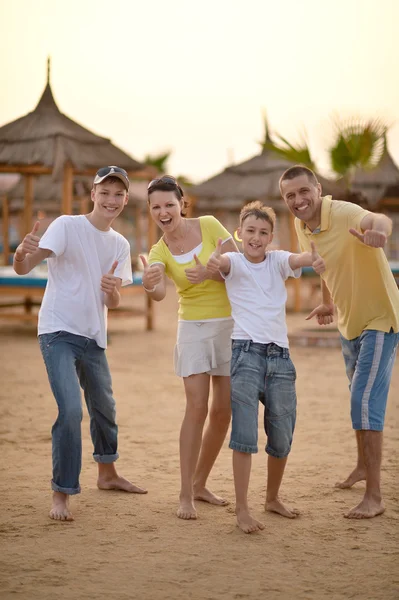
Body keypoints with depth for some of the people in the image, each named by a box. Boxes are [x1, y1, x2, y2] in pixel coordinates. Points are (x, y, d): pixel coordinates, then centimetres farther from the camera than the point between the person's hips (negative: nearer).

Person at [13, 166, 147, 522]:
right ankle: (62, 494, -8)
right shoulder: (66, 226, -11)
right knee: (71, 409, -18)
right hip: (58, 333, -7)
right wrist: (23, 255, -46)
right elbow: (24, 268, -22)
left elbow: (113, 303, 5)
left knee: (104, 407, 18)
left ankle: (107, 474, 40)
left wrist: (112, 289, -19)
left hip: (94, 338, 7)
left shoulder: (120, 245, 7)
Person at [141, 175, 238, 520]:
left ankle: (199, 483, 22)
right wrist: (149, 285, -50)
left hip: (232, 325, 1)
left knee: (223, 412, 5)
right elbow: (160, 294, -26)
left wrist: (210, 273, -26)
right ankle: (186, 496, -7)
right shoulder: (159, 252, -6)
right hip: (194, 328, -1)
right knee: (197, 408, -13)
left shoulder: (209, 226, -6)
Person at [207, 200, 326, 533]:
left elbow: (298, 259, -13)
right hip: (246, 353, -4)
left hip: (280, 356, 4)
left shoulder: (277, 260, 10)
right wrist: (215, 260, -48)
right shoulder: (235, 262, 2)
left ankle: (273, 498, 31)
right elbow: (223, 262, -22)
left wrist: (314, 260, -38)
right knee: (245, 435, -12)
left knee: (282, 437, 11)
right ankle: (242, 510, -7)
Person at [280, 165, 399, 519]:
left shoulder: (344, 214, -27)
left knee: (366, 400, -15)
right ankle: (364, 466, 43)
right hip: (349, 321, 8)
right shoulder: (302, 225, -4)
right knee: (359, 397, 22)